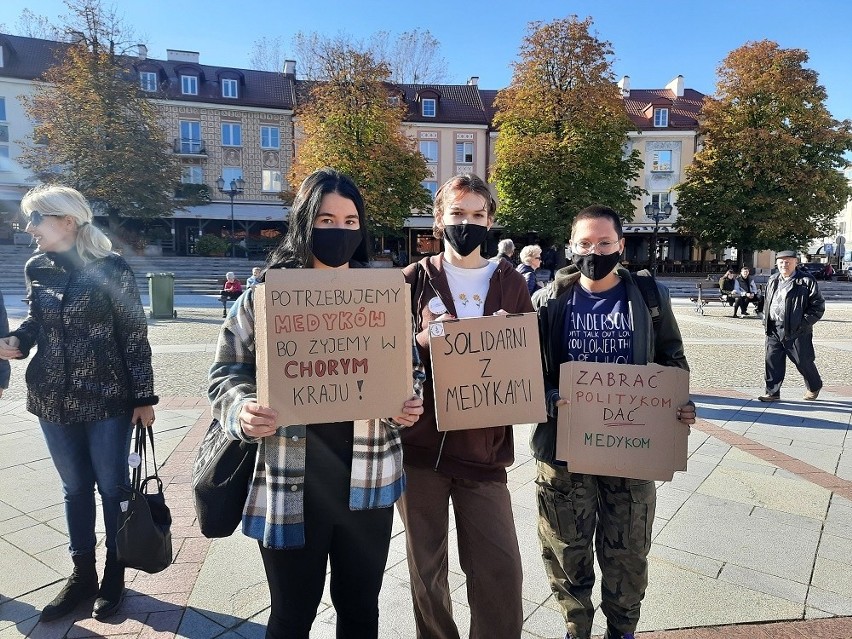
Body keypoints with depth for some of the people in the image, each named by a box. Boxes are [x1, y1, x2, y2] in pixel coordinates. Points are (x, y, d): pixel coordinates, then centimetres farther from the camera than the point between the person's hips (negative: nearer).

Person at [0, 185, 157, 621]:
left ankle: (114, 574, 28)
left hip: (106, 400, -5)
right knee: (74, 488, 16)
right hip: (52, 400, 5)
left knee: (111, 487, 9)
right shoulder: (36, 269, 3)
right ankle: (82, 574, 33)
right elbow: (37, 320, 17)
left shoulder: (110, 268, -11)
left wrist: (143, 398, -9)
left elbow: (134, 336, -9)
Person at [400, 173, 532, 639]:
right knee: (426, 569, 12)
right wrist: (424, 339, -16)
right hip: (420, 443, 0)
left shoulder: (511, 283, 6)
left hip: (483, 449, 1)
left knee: (501, 570, 2)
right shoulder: (415, 279, 3)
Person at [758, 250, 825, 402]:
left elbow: (818, 305, -7)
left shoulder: (806, 281, -7)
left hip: (796, 331, -5)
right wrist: (766, 320, 12)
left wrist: (804, 323, -14)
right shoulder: (773, 281, 12)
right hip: (774, 330, 5)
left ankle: (814, 387, 35)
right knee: (772, 360, 2)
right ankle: (772, 392, 10)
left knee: (803, 361, 9)